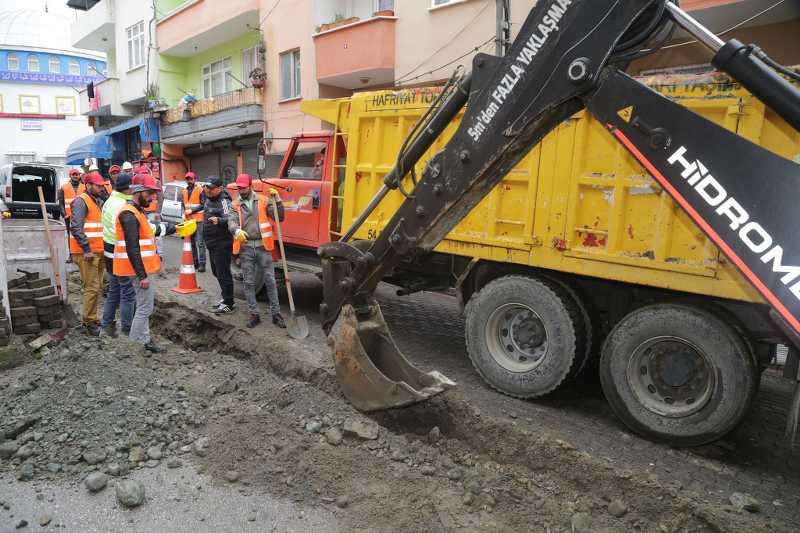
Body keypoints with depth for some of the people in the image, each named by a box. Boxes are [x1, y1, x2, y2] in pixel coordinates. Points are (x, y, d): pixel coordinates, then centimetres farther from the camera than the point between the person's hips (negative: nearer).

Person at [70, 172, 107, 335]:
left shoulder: (98, 201, 18)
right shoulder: (81, 201, -11)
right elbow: (76, 228, -20)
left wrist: (103, 248, 17)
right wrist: (87, 249, -22)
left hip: (98, 251, 9)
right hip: (87, 253, -9)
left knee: (97, 286, 14)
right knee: (92, 287, -7)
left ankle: (90, 318, 25)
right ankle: (89, 321, 2)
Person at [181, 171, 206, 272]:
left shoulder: (200, 190, -4)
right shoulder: (184, 192, 15)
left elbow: (203, 205, -8)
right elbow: (182, 204, 22)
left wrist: (191, 210, -13)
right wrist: (184, 212, 4)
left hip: (198, 220, -6)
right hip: (188, 220, 6)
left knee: (200, 242, -9)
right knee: (191, 242, 11)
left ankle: (202, 263, -8)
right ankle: (194, 262, 20)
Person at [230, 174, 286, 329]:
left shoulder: (263, 201, 3)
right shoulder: (235, 205, 5)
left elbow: (279, 216, -1)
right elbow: (232, 223, -10)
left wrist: (277, 199, -13)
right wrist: (237, 230, -33)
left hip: (263, 247, -1)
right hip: (246, 248, 1)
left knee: (270, 281, 3)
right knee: (249, 283, 6)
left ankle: (276, 314, 13)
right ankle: (254, 315, 17)